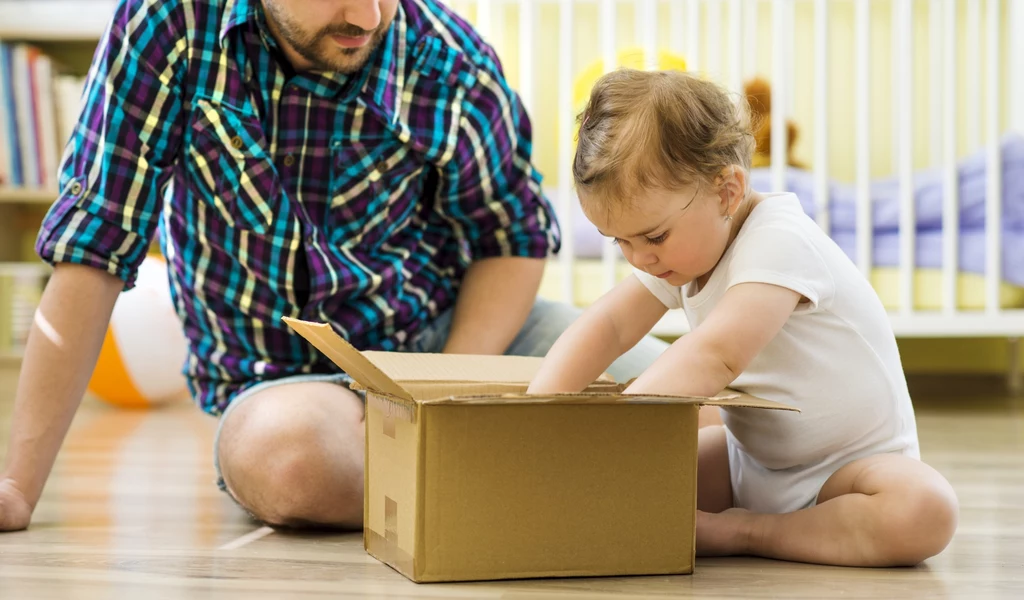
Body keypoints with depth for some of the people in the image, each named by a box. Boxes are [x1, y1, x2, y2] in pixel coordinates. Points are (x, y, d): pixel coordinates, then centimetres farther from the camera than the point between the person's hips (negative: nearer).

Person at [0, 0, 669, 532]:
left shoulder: (451, 65, -13)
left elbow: (514, 240, 2)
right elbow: (96, 244, -13)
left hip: (443, 332, 1)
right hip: (283, 376, 0)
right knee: (287, 456, -38)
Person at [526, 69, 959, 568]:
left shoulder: (779, 243, -26)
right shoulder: (680, 244, 0)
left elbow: (717, 354, -40)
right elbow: (607, 325, -8)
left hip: (849, 465, -6)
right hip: (749, 459, 6)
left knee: (924, 511, -37)